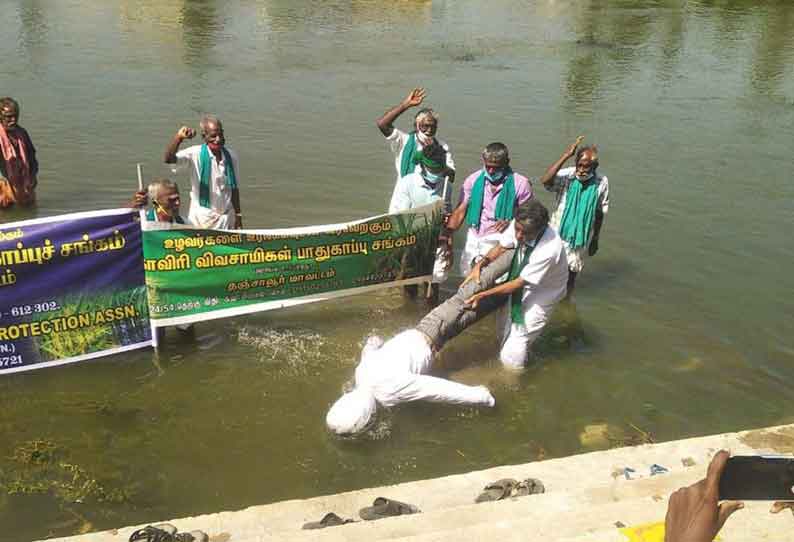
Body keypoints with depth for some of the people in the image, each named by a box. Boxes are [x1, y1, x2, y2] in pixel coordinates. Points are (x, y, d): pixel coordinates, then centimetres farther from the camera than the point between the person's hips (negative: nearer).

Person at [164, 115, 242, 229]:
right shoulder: (196, 154, -10)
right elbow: (169, 159, -27)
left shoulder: (231, 156, 1)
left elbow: (234, 188, 9)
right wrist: (179, 137, -42)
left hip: (226, 219, 3)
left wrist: (238, 215, 10)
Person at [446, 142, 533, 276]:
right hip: (473, 241, 4)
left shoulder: (520, 184, -7)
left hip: (501, 244, -3)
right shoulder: (474, 180, 1)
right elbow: (460, 211, 3)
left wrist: (510, 222, -20)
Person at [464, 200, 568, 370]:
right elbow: (501, 247, -5)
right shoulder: (519, 225, -24)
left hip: (542, 291, -6)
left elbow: (519, 283, -32)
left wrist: (483, 295, -31)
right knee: (506, 326, 24)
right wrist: (479, 265, -21)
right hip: (522, 282, 6)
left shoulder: (549, 249, -41)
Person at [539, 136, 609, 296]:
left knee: (571, 273, 17)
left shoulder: (601, 182, -11)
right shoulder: (566, 175, -17)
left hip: (581, 238, 1)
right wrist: (566, 155, -40)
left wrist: (595, 240, 7)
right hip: (559, 234, -1)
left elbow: (600, 214, 0)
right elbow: (545, 180, -39)